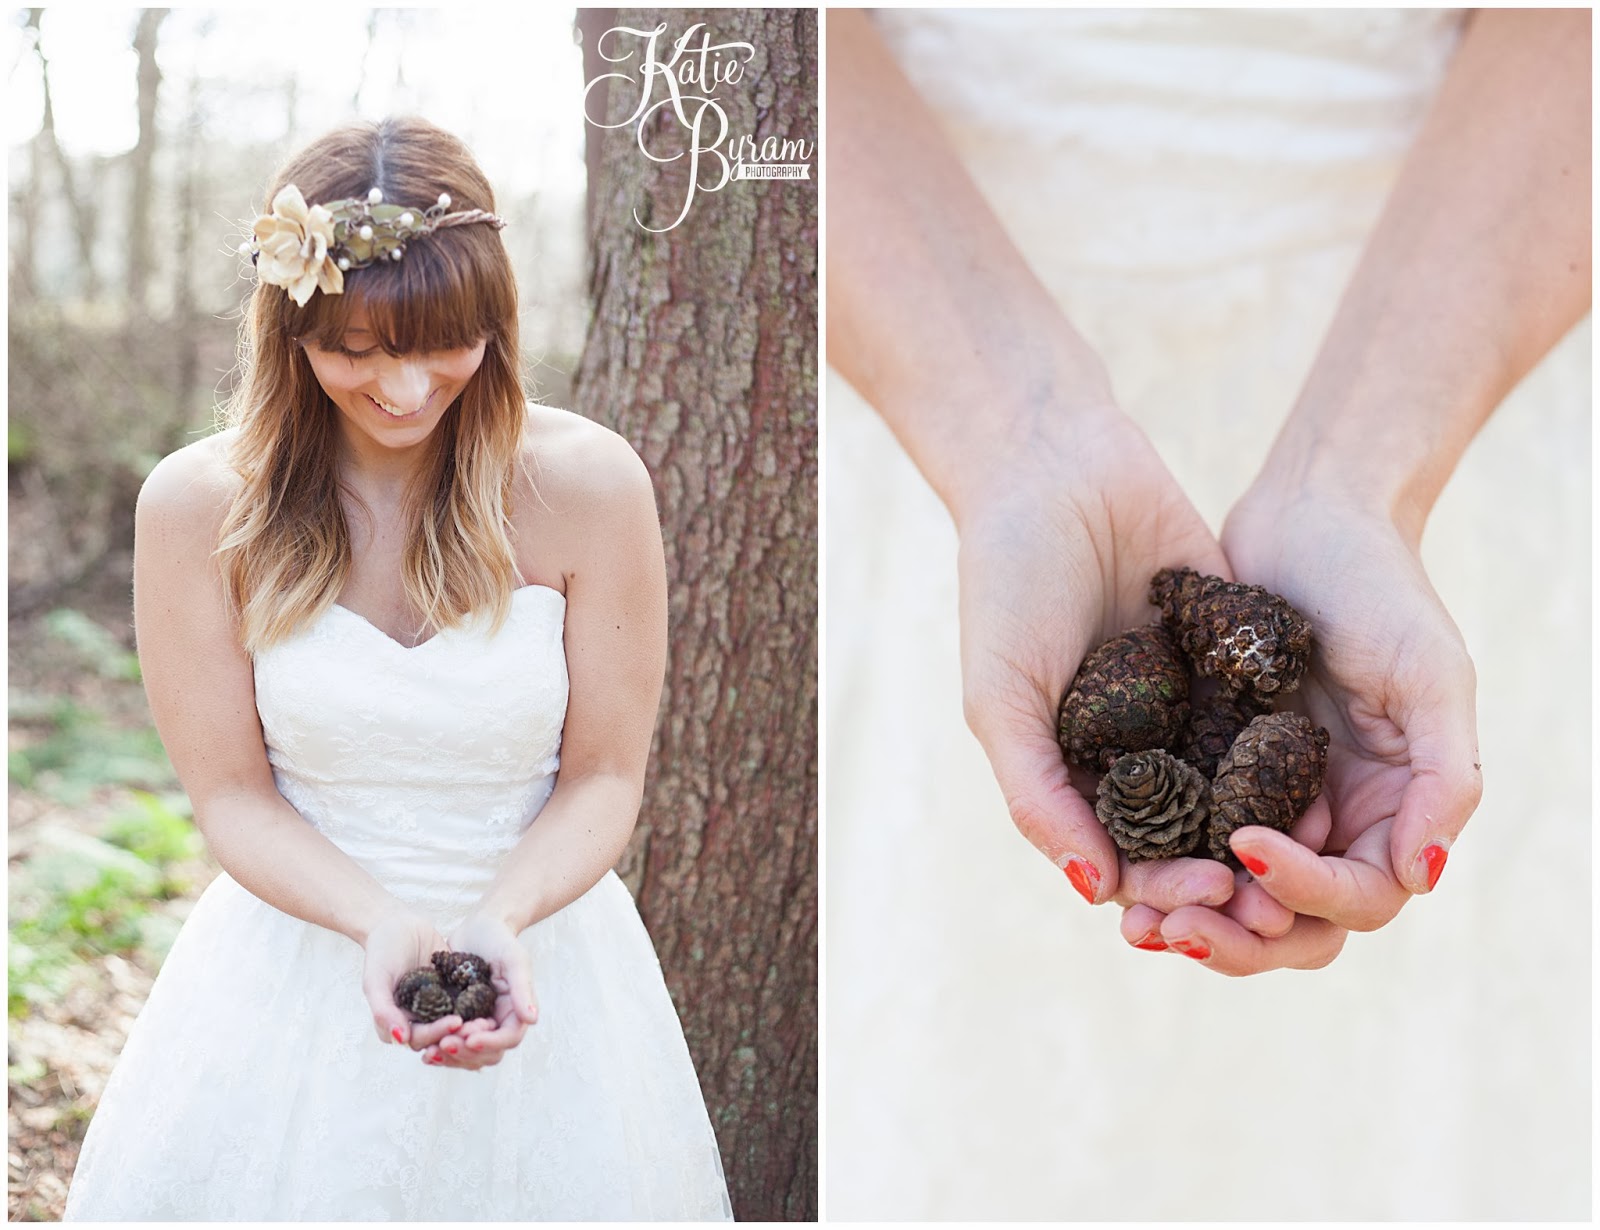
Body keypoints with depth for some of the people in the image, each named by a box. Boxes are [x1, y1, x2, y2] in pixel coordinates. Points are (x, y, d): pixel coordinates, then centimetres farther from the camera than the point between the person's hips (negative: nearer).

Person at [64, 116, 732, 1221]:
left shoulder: (589, 485, -11)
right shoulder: (198, 506, -9)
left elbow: (604, 777, -5)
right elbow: (231, 794, -6)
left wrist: (501, 919, -22)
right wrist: (380, 923, -22)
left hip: (543, 962, 0)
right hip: (298, 955, 0)